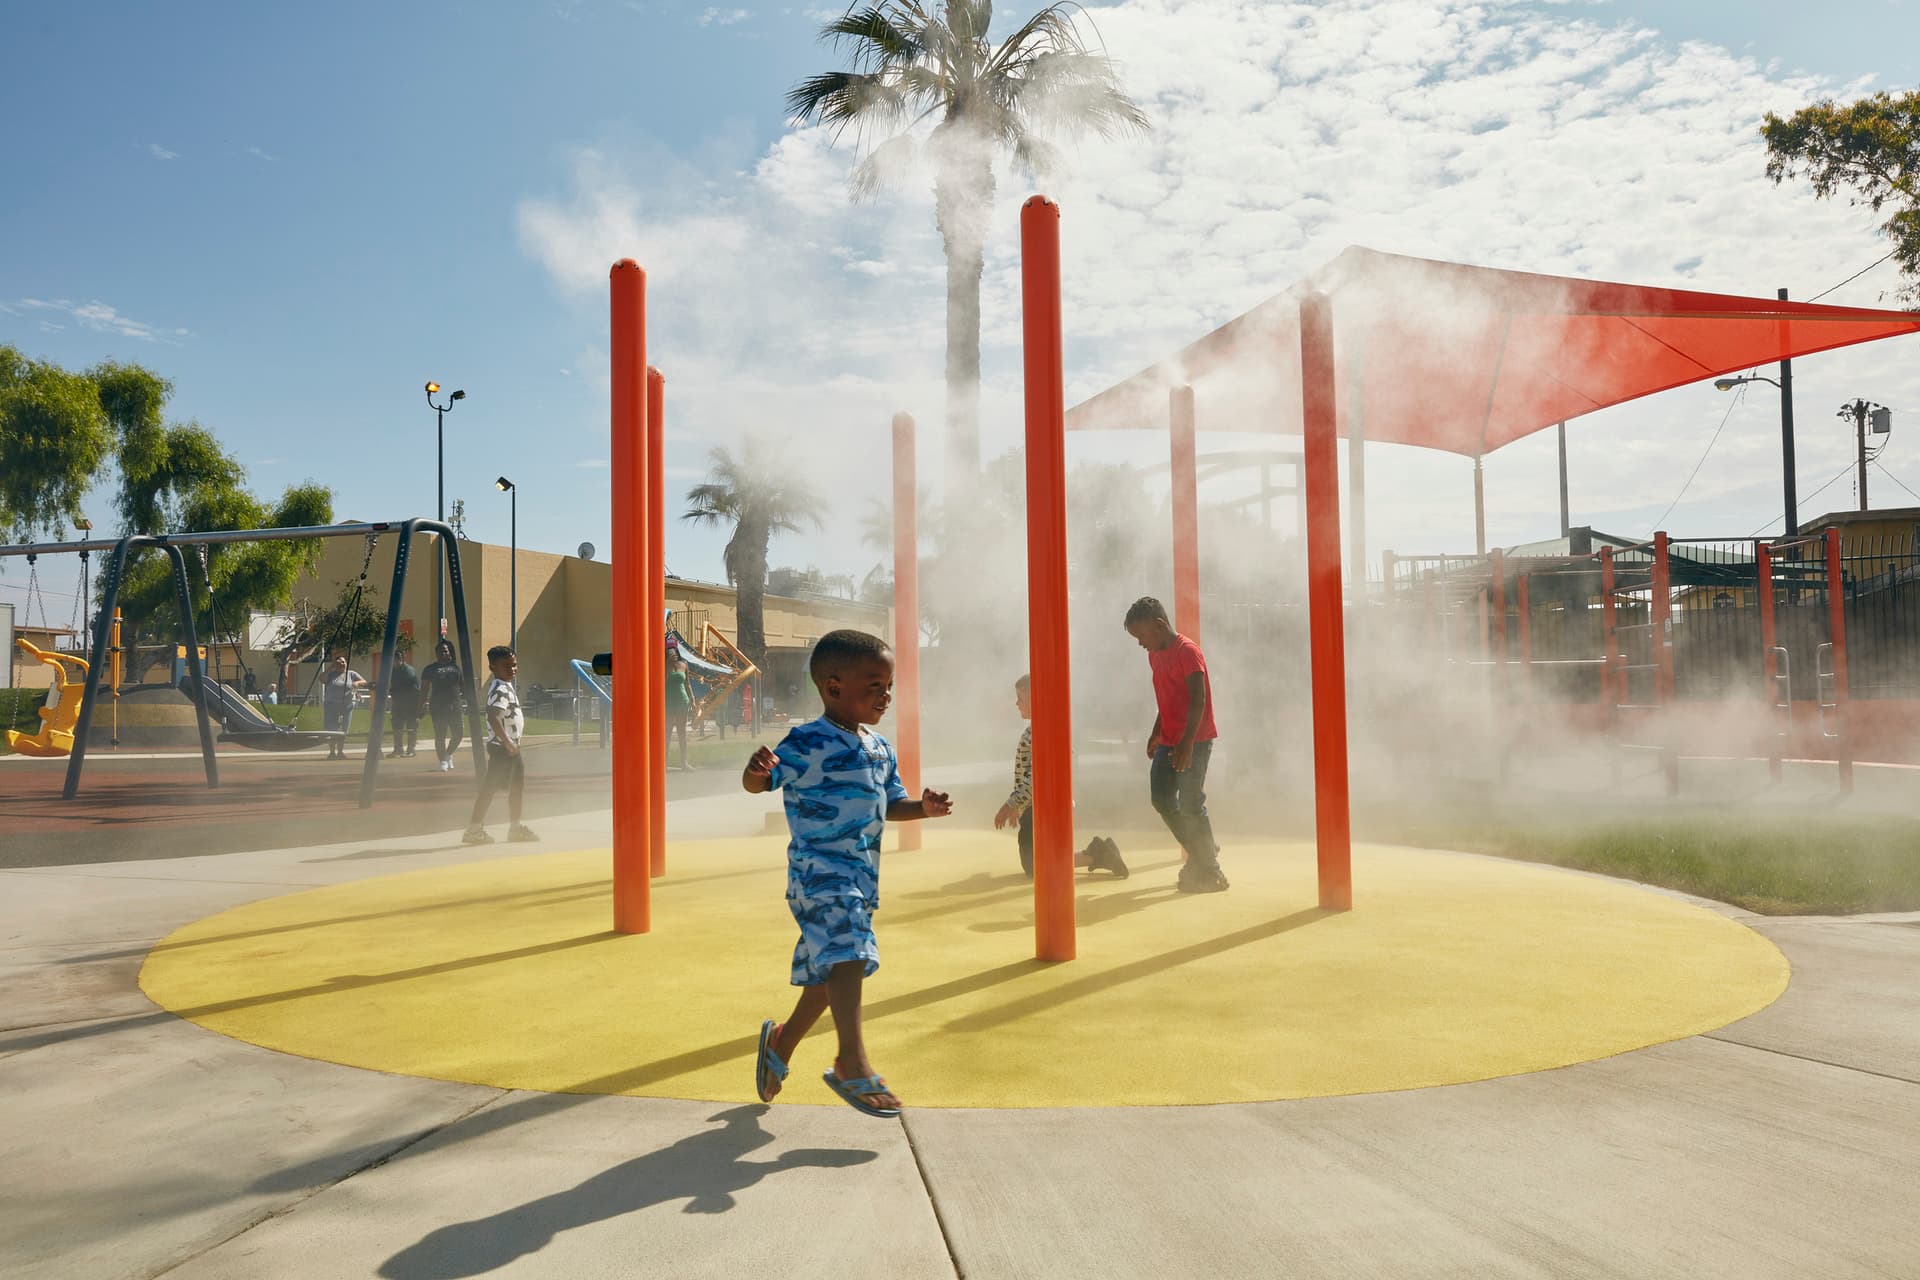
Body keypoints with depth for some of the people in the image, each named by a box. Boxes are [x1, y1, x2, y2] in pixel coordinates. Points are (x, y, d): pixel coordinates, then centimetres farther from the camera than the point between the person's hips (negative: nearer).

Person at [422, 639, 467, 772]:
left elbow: (463, 685, 18)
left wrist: (466, 700, 9)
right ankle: (443, 761, 10)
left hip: (456, 706, 3)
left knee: (459, 733, 0)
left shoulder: (456, 666, 13)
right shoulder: (431, 668, 5)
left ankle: (448, 754, 24)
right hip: (438, 707, -3)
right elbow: (424, 688, 3)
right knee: (440, 736, -1)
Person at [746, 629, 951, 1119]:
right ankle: (852, 1064, -19)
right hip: (818, 868, -8)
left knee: (829, 966, 17)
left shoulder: (880, 749, 11)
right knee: (846, 953, -22)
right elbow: (757, 783, -16)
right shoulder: (807, 743, -13)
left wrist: (923, 807, 1)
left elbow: (889, 804, 20)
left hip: (862, 873, 9)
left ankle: (782, 1042, 37)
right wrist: (757, 768, -40)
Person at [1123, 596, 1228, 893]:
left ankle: (1209, 871, 2)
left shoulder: (1188, 651, -14)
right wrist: (1156, 734, 18)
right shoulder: (1155, 656, 13)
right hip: (1168, 742, 9)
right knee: (1161, 799, 7)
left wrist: (1186, 744, -25)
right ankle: (1201, 855, 21)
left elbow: (1198, 700, -20)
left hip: (1195, 741, -9)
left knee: (1190, 804, -8)